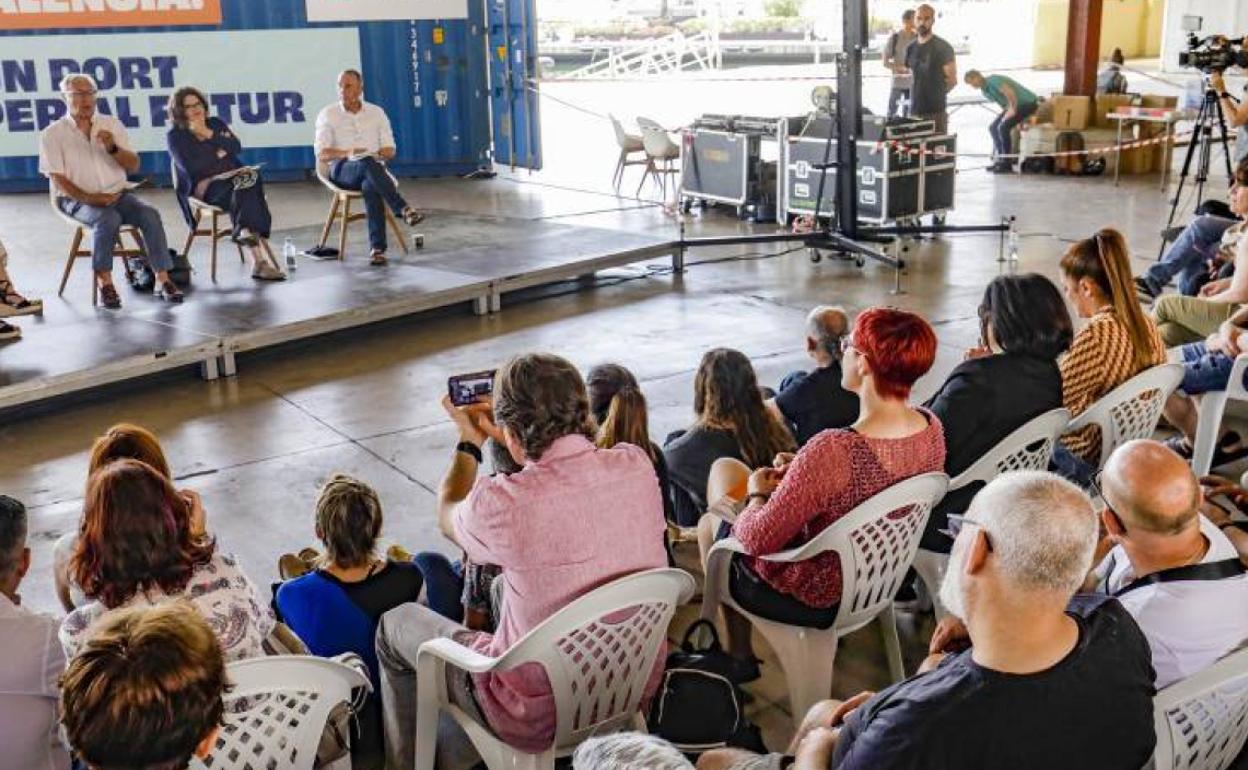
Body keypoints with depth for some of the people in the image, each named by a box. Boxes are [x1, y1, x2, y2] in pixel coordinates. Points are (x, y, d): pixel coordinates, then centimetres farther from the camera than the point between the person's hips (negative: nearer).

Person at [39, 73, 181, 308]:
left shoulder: (112, 125, 10)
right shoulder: (52, 134, 1)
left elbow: (133, 166, 6)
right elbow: (58, 179, -6)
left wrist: (113, 148, -14)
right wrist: (88, 198, -21)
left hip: (116, 194, 3)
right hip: (75, 199, -3)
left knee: (150, 214, -26)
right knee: (108, 219, -36)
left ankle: (162, 280, -27)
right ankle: (105, 282, -28)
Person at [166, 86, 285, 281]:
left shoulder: (216, 124, 21)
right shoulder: (175, 136, 9)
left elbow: (237, 147, 4)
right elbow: (189, 166, -7)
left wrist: (209, 134, -5)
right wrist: (218, 154, 1)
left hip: (233, 178, 4)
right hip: (205, 186, -4)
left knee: (251, 176, -33)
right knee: (246, 189, -34)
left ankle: (246, 231, -38)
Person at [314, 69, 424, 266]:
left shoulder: (376, 113, 12)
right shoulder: (328, 115, 6)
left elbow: (390, 150, 10)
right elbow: (321, 155, -2)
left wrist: (378, 154, -13)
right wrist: (346, 153, -20)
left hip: (372, 169, 1)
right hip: (342, 171, -1)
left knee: (371, 187, -38)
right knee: (368, 163, -38)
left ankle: (377, 248, -45)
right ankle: (404, 210, -46)